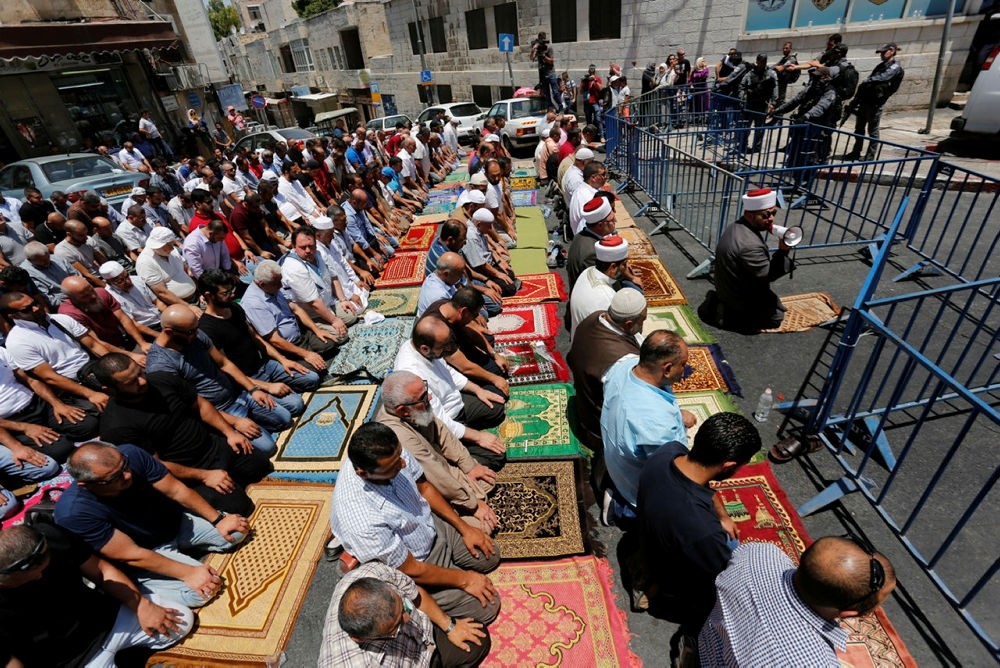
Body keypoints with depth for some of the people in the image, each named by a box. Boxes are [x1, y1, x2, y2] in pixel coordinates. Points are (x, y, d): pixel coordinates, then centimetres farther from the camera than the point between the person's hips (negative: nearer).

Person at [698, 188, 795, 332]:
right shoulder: (750, 244, -35)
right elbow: (766, 275, -26)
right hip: (741, 298, -10)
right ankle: (724, 314, -2)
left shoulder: (737, 226, -3)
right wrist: (782, 251, -33)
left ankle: (719, 303, 13)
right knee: (775, 316, 8)